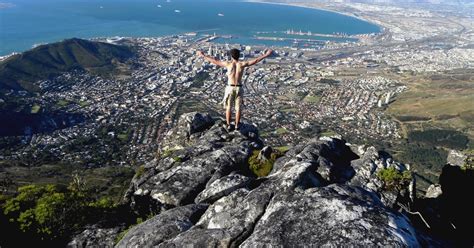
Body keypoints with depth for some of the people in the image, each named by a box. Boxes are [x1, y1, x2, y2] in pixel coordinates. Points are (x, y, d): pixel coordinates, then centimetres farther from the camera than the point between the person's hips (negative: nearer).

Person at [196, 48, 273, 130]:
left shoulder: (228, 64, -10)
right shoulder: (242, 64, -8)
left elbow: (214, 61, -2)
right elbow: (256, 60, -1)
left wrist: (203, 55, 8)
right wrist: (266, 54, 8)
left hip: (230, 88, -1)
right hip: (239, 88, 1)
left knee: (228, 107, 11)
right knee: (238, 108, 12)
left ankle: (228, 125, 14)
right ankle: (237, 125, 18)